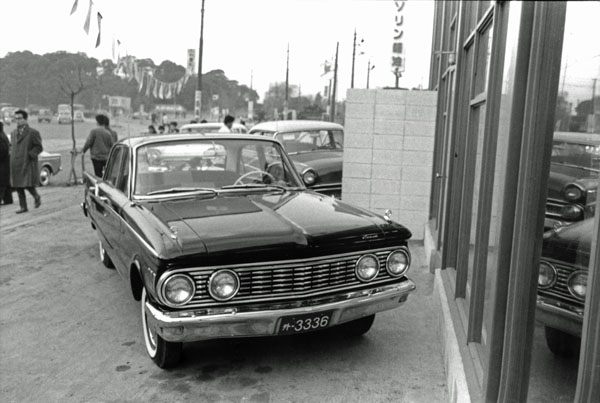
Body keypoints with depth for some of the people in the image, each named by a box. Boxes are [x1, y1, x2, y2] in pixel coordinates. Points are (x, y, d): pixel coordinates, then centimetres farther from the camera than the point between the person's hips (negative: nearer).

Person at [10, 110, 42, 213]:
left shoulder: (33, 133, -3)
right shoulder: (13, 133, 16)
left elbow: (39, 147, -4)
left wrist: (30, 154, -16)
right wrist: (11, 153, 7)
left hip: (28, 164, -6)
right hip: (16, 165, 6)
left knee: (28, 185, -8)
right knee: (18, 186, 5)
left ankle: (37, 197, 22)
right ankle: (23, 207, 12)